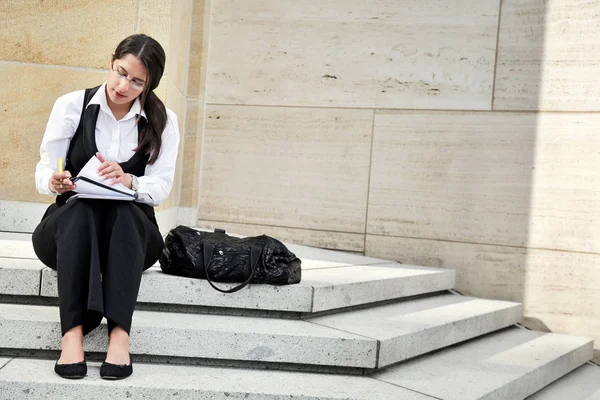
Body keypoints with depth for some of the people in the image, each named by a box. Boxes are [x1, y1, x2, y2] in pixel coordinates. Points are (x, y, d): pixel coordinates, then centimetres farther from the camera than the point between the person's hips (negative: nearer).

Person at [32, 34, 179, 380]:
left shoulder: (163, 121, 0)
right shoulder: (71, 106, -2)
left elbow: (160, 187, -9)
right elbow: (43, 173, -5)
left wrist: (127, 180, -31)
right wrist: (55, 182, -29)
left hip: (131, 232, 0)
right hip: (69, 225, 0)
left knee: (124, 210, -34)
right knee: (79, 210, -35)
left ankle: (120, 333, -44)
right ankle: (72, 333, -43)